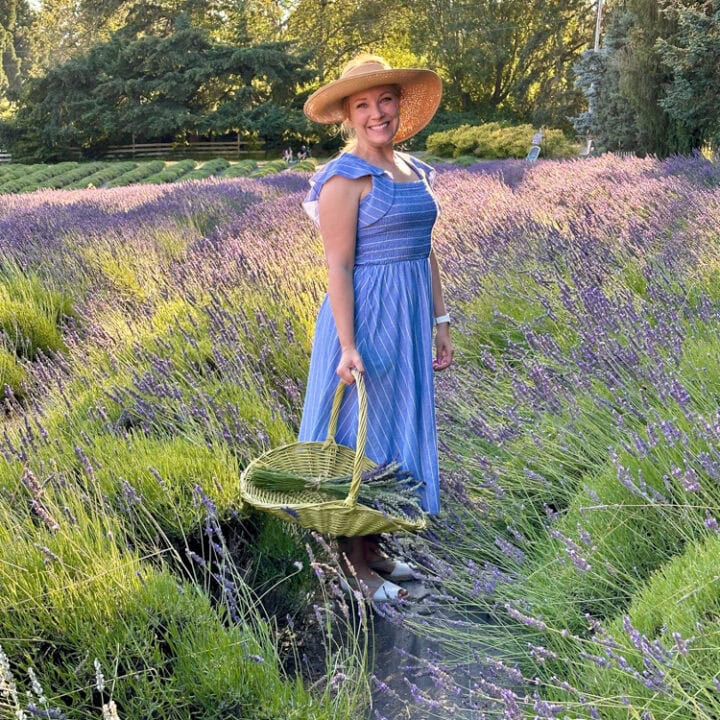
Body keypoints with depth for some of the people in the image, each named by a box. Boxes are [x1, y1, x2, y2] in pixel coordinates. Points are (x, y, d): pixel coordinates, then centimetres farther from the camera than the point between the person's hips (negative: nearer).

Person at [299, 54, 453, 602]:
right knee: (363, 432, 3)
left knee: (398, 429, 15)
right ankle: (354, 562, 19)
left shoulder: (414, 170, 12)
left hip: (411, 318, 8)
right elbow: (338, 266, -16)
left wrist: (440, 321, 13)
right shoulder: (345, 177, -12)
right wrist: (347, 345, -21)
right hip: (368, 316, -8)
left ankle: (372, 545, 31)